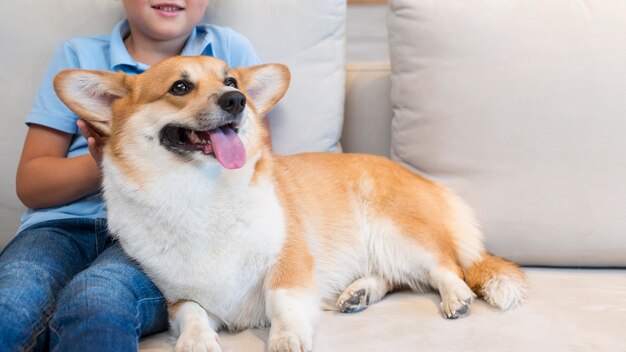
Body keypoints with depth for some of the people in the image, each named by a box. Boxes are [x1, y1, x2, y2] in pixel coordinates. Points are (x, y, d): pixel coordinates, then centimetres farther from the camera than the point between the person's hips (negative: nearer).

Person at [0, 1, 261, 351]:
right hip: (65, 222, 2)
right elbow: (30, 183, 12)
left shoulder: (231, 49, 16)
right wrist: (105, 164, -8)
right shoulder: (78, 55, 17)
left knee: (94, 303, -35)